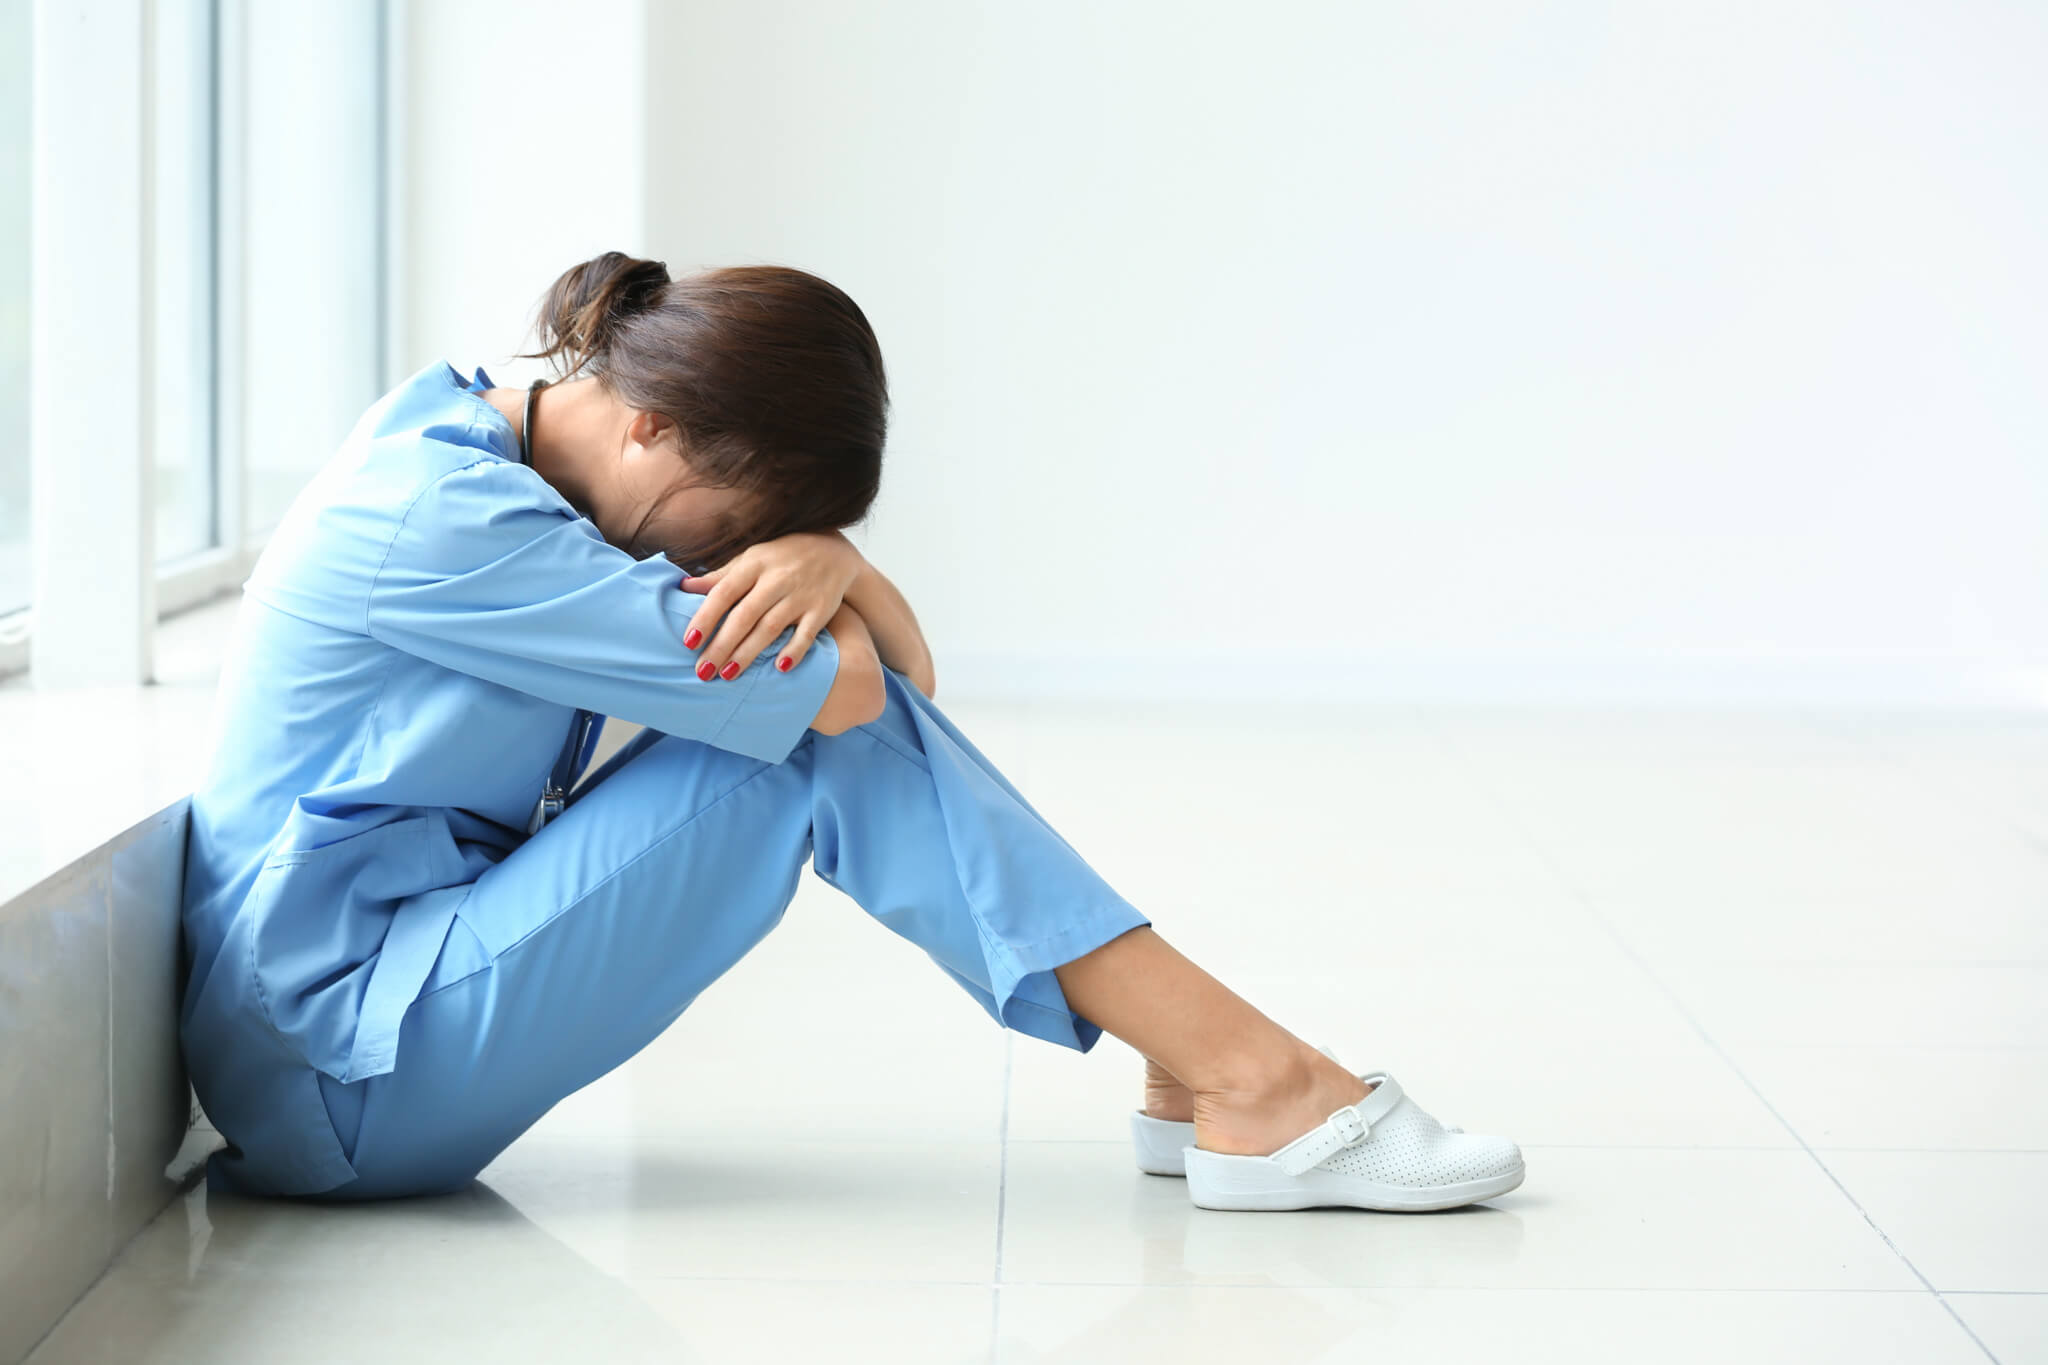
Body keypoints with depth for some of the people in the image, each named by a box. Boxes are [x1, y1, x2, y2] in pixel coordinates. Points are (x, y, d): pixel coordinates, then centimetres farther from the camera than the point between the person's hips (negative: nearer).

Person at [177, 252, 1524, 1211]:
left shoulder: (499, 458, 8)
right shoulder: (436, 515, -22)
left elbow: (900, 661, 6)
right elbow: (828, 684, -22)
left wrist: (827, 562, -16)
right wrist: (753, 564, -1)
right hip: (346, 1078, -9)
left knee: (851, 675, -3)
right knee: (816, 721, -17)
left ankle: (1218, 1066, -5)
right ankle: (1244, 1084, -14)